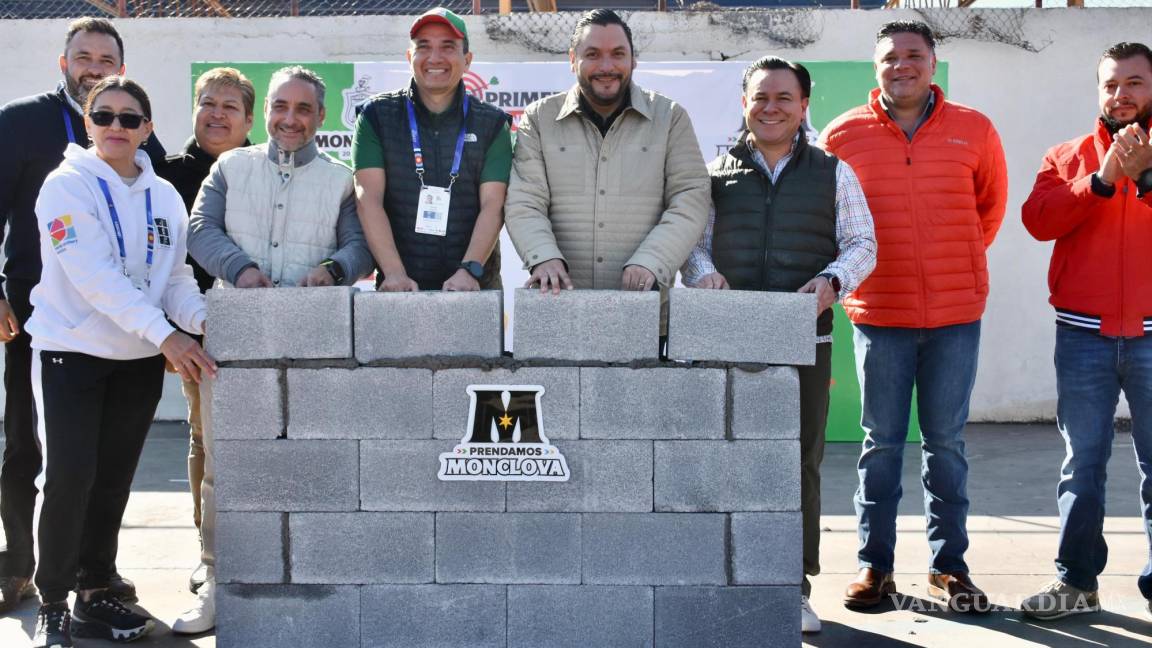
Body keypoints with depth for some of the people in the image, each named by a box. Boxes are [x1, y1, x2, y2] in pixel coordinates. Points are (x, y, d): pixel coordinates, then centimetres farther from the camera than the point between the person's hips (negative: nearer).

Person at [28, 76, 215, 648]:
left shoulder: (164, 196, 7)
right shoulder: (67, 185, -9)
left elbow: (175, 278, 7)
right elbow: (94, 275, -21)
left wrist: (206, 321, -14)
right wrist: (166, 333, -29)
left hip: (139, 359, 5)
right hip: (71, 350, -5)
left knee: (113, 481, 10)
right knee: (71, 476, -10)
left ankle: (94, 594, 22)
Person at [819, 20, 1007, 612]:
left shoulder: (973, 130, 2)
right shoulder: (844, 134, -1)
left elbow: (991, 205, 17)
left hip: (956, 313, 1)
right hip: (878, 312, -1)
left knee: (946, 441, 7)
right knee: (881, 442, 5)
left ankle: (948, 565, 17)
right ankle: (874, 565, 13)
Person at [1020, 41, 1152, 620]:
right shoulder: (1068, 156, 11)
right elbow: (1039, 219, -5)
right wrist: (1102, 180, -14)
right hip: (1084, 334, 1)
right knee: (1082, 462, 5)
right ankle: (1076, 582, 11)